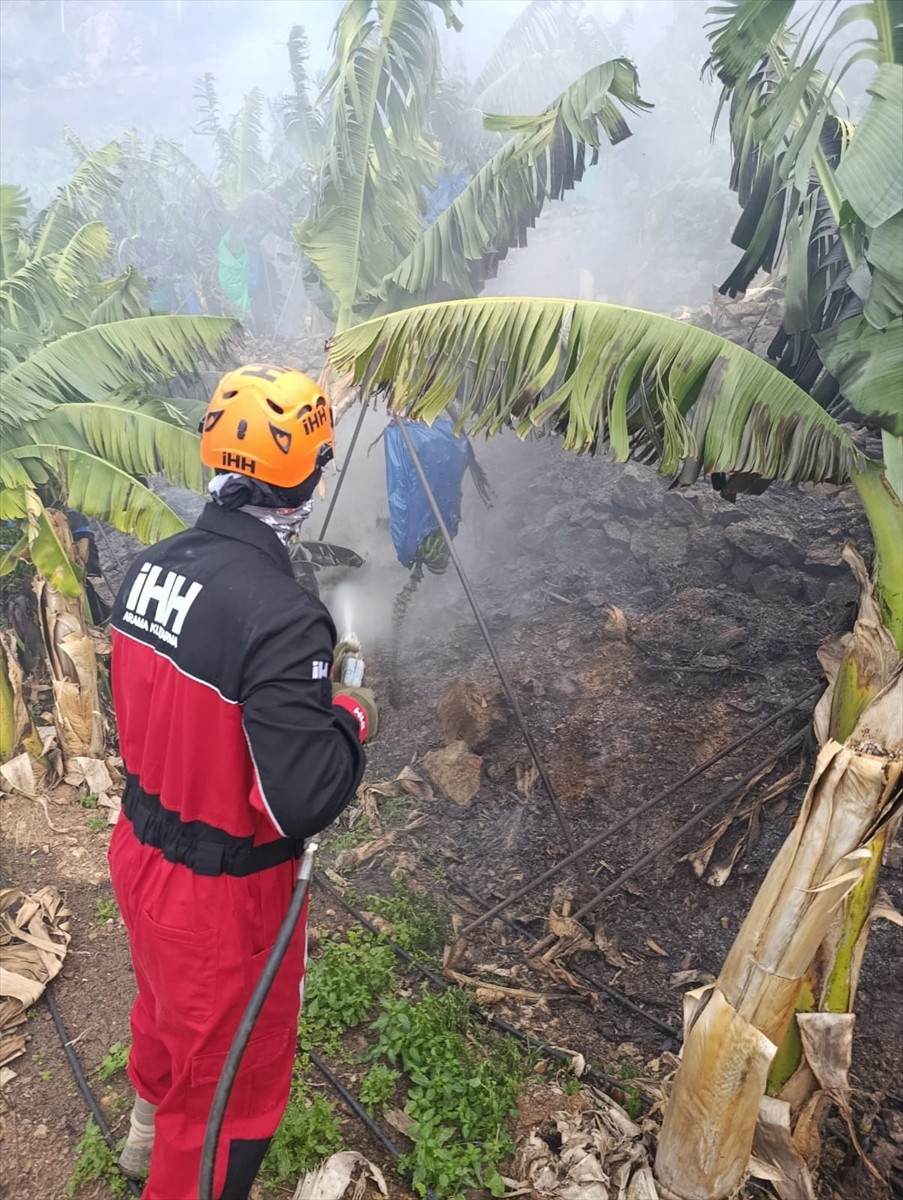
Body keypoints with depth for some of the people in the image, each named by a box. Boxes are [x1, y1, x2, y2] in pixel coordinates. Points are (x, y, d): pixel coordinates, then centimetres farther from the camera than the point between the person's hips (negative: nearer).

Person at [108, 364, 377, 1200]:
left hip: (140, 852, 9)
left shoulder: (152, 567, -7)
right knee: (228, 1079, 18)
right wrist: (351, 716, -14)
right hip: (223, 896, -8)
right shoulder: (279, 615, -32)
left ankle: (150, 1129, 65)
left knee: (168, 1007, 36)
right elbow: (306, 799, -32)